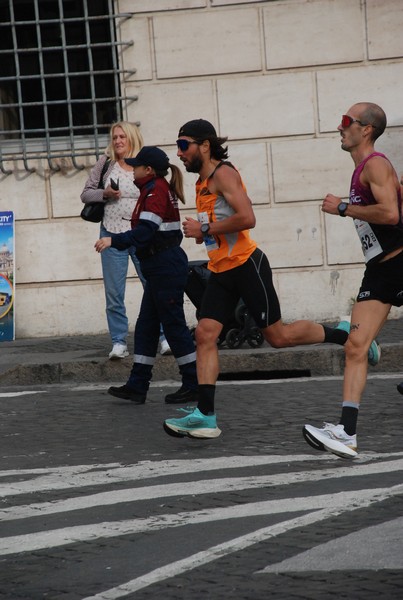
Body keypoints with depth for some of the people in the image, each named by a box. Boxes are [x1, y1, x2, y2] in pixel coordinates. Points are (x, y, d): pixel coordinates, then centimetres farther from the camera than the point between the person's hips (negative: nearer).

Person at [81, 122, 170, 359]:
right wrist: (105, 193, -10)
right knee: (114, 293, 1)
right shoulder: (106, 163, 5)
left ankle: (166, 338, 7)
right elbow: (86, 194, 9)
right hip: (113, 234, 1)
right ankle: (119, 343, 8)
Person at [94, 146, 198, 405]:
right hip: (160, 268, 11)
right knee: (146, 326, 10)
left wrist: (114, 240, -29)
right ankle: (137, 386, 11)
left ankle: (193, 385, 1)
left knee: (174, 325, -4)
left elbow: (146, 231, -25)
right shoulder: (160, 188, 16)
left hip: (166, 268, -11)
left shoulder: (156, 191, -15)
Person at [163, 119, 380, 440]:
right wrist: (201, 232, 12)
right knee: (205, 334, -5)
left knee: (278, 335, -1)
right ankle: (205, 416, -8)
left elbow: (246, 218, -26)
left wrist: (205, 229, -19)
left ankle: (343, 336, 20)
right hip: (221, 271, 9)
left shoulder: (223, 173, -14)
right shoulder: (203, 181, 15)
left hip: (246, 265, -9)